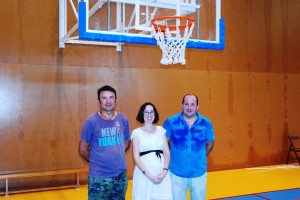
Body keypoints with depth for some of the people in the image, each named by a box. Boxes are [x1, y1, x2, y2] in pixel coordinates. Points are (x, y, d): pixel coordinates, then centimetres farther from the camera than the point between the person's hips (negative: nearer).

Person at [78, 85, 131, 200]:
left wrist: (116, 158, 7)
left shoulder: (123, 119, 0)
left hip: (120, 175, 4)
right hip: (98, 177, -4)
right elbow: (82, 149, -3)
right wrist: (95, 162, 6)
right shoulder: (91, 121, -11)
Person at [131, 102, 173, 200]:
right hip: (144, 174, -2)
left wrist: (164, 171, -7)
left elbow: (167, 152, 7)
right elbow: (136, 157, -3)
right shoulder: (137, 132, 2)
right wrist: (149, 175, -12)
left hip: (162, 174, 2)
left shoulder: (161, 130, 10)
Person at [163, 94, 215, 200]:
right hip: (176, 173, -1)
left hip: (199, 173, 1)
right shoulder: (171, 122, -7)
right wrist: (170, 158, 2)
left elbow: (210, 143, 11)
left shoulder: (206, 123, -3)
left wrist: (200, 157, 8)